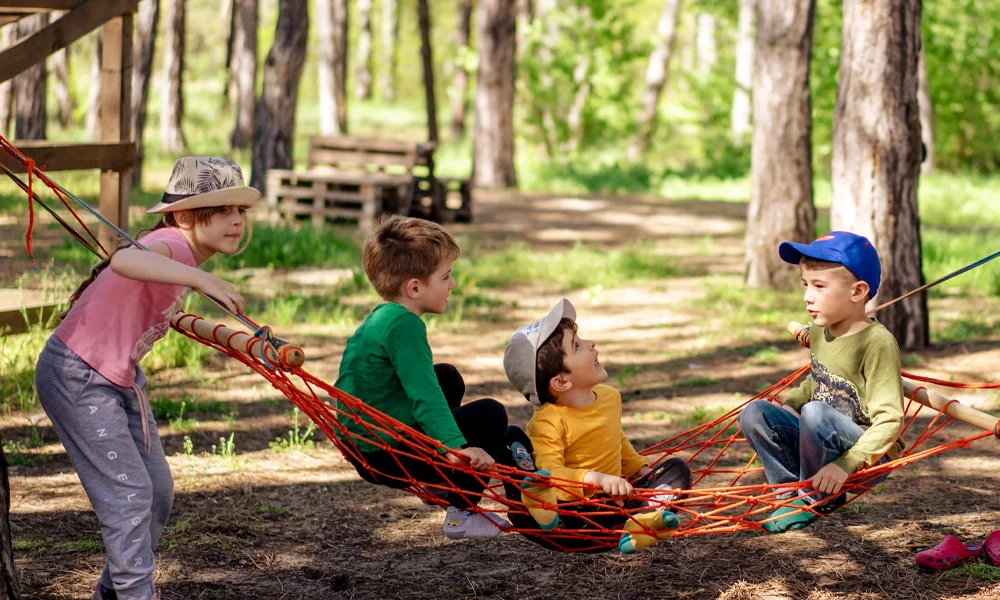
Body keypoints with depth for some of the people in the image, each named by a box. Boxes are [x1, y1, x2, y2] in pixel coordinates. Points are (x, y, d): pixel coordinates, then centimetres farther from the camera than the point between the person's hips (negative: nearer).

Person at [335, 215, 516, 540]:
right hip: (385, 458, -10)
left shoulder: (381, 317, 10)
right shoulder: (403, 325, -22)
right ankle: (461, 515, 0)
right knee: (489, 415, -7)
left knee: (448, 378, 25)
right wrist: (455, 447, -42)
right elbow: (424, 395, -33)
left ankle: (441, 483, 26)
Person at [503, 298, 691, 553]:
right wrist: (596, 478, -43)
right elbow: (550, 473, -32)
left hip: (610, 498, 8)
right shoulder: (548, 422, -20)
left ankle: (639, 523, -31)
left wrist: (642, 470, 17)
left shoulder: (610, 396, 6)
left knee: (677, 469, 0)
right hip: (576, 511, -8)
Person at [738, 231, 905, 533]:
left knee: (815, 413, -33)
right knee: (754, 412, -8)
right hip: (823, 443, 7)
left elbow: (889, 420, -24)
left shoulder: (878, 343, -20)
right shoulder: (820, 331, 4)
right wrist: (788, 406, 3)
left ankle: (817, 498, -11)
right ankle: (792, 493, -2)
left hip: (870, 454, -7)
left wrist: (846, 464, -33)